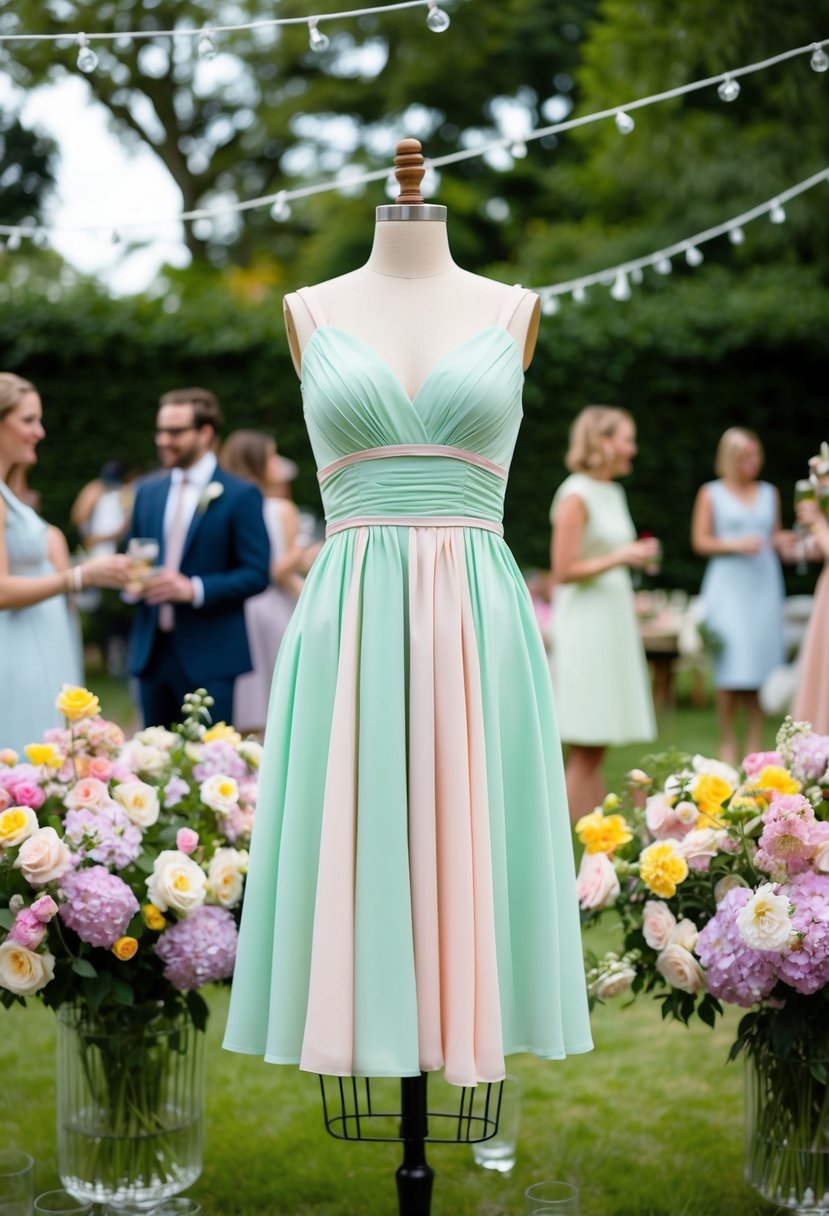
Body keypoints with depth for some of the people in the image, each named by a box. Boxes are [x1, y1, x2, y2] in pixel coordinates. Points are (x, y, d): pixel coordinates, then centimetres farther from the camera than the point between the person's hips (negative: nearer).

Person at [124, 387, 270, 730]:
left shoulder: (240, 496, -5)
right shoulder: (147, 491, 13)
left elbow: (256, 574, -9)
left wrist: (194, 589, -21)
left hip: (208, 655, -5)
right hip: (151, 649, 6)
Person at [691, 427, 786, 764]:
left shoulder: (769, 493, 14)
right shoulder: (711, 493, 4)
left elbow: (775, 535, 20)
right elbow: (700, 541, 1)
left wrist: (782, 540, -2)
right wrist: (735, 545, -13)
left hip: (763, 585, 3)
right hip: (728, 585, -3)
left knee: (761, 664, -1)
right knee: (731, 668, -9)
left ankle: (754, 745, 5)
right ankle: (727, 743, 1)